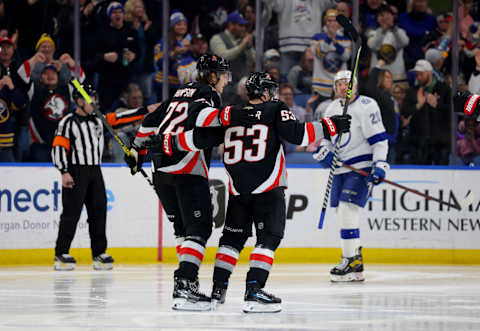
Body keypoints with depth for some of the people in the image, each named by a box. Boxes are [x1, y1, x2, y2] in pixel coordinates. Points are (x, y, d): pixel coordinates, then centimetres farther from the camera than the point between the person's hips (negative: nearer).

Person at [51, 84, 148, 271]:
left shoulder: (98, 120, 14)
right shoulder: (68, 123, -6)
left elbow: (119, 119, 11)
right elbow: (58, 148, -10)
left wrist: (146, 110, 4)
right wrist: (64, 172, -19)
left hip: (95, 172, 7)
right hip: (76, 173, -7)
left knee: (99, 211, 4)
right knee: (71, 213, -8)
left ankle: (99, 253, 9)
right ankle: (61, 254, -4)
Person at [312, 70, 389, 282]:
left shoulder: (366, 106, -10)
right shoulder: (332, 108, 12)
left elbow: (379, 139, -13)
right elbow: (325, 135, 22)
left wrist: (379, 165, -21)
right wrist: (323, 151, 2)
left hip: (362, 166, -8)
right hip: (340, 167, 8)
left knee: (347, 209, -18)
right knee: (342, 214, 9)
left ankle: (351, 262, -18)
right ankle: (354, 255, 22)